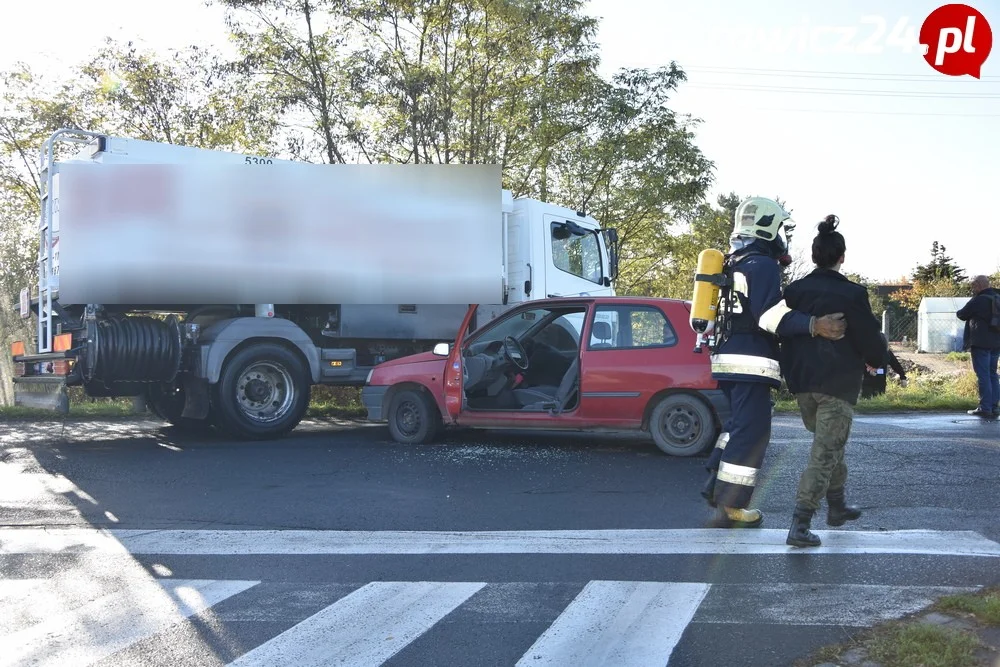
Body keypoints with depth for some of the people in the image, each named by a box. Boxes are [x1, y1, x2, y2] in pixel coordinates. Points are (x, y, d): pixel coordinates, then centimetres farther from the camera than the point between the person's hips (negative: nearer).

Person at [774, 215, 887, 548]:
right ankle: (799, 526, -10)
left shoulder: (794, 290, 1)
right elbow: (871, 342, -7)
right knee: (825, 454, -3)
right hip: (838, 384, -6)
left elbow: (782, 332, 10)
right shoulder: (852, 294, -13)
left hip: (802, 383, 6)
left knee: (829, 445, 25)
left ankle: (837, 506, 37)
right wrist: (879, 356, 15)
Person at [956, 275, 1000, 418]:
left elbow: (962, 315, -4)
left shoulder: (978, 300, -13)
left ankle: (985, 408, -5)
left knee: (983, 376, -5)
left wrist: (959, 312, 18)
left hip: (981, 343, -8)